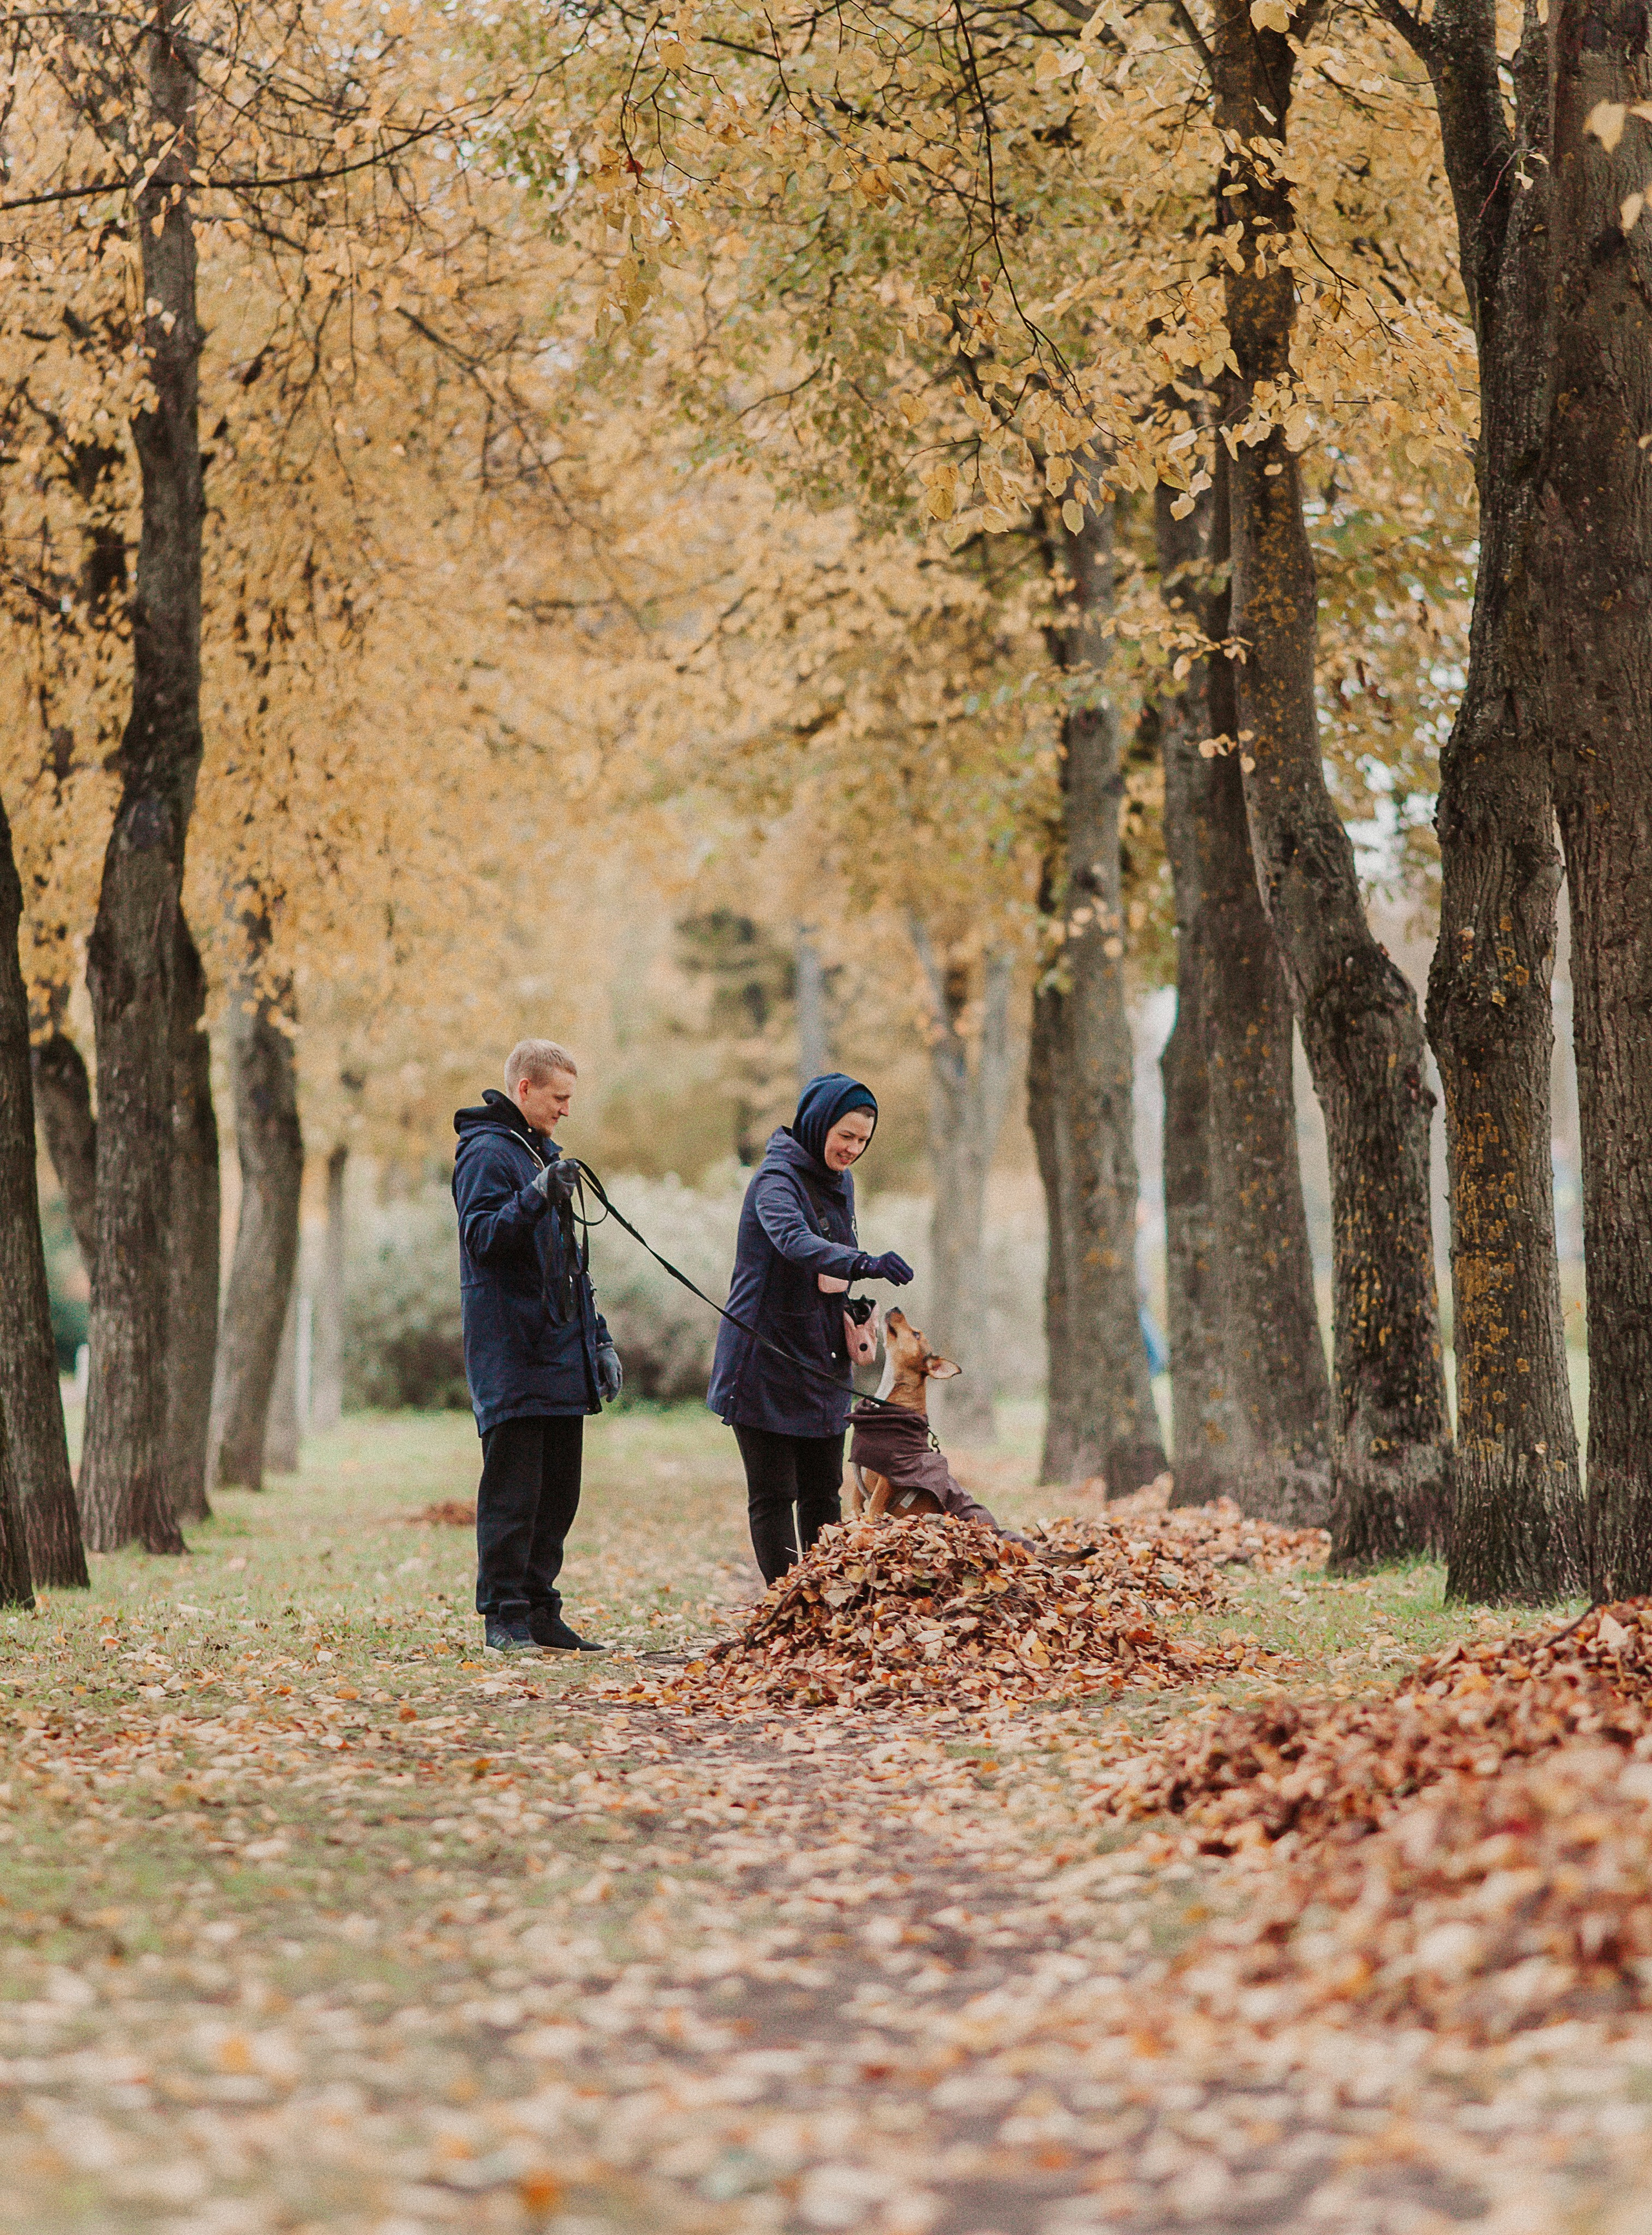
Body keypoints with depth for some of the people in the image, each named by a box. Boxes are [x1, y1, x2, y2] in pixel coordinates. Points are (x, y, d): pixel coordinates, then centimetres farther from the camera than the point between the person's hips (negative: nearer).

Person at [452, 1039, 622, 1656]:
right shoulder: (487, 1153, -7)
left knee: (558, 1488, 9)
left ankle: (540, 1610, 15)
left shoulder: (542, 1152, 21)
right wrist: (534, 1200, -32)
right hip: (511, 1353, -9)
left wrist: (597, 1337, 22)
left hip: (559, 1351, 9)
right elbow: (480, 1237, -19)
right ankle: (504, 1615, -2)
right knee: (512, 1487, -6)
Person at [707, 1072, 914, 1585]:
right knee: (774, 1496, -3)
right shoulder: (777, 1177, -15)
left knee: (823, 1495, 10)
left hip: (821, 1365, 8)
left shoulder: (840, 1181, 11)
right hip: (767, 1364, -8)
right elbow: (794, 1240, -36)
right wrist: (864, 1263, -52)